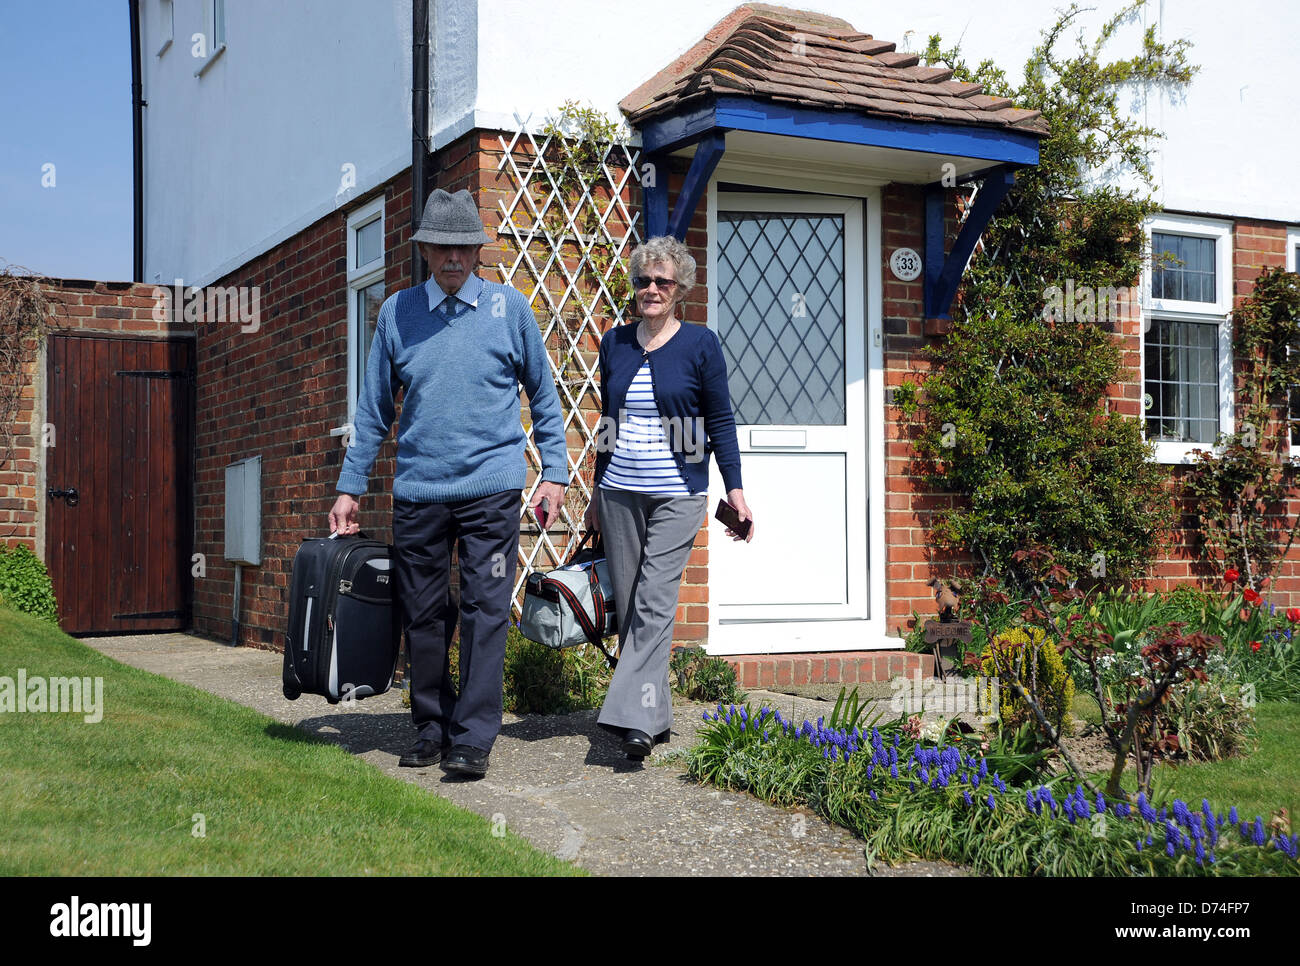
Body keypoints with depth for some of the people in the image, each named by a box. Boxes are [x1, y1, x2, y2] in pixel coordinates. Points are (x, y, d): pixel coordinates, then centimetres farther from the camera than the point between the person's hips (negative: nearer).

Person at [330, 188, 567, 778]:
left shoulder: (510, 308, 4)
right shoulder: (396, 312, 7)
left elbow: (542, 394, 12)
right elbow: (374, 409, 12)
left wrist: (555, 471, 6)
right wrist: (349, 488, 10)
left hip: (490, 488, -2)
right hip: (417, 489, 2)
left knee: (484, 612, -6)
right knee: (422, 614, 8)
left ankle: (473, 739, -1)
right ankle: (430, 731, 21)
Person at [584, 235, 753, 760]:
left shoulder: (700, 344, -1)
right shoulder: (615, 343, 11)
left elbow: (721, 421, 1)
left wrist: (735, 490, -5)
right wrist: (596, 491, 19)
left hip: (677, 495, -4)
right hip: (620, 494, 5)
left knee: (653, 603, -13)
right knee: (628, 606, 5)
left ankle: (636, 717, -15)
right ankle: (656, 715, 14)